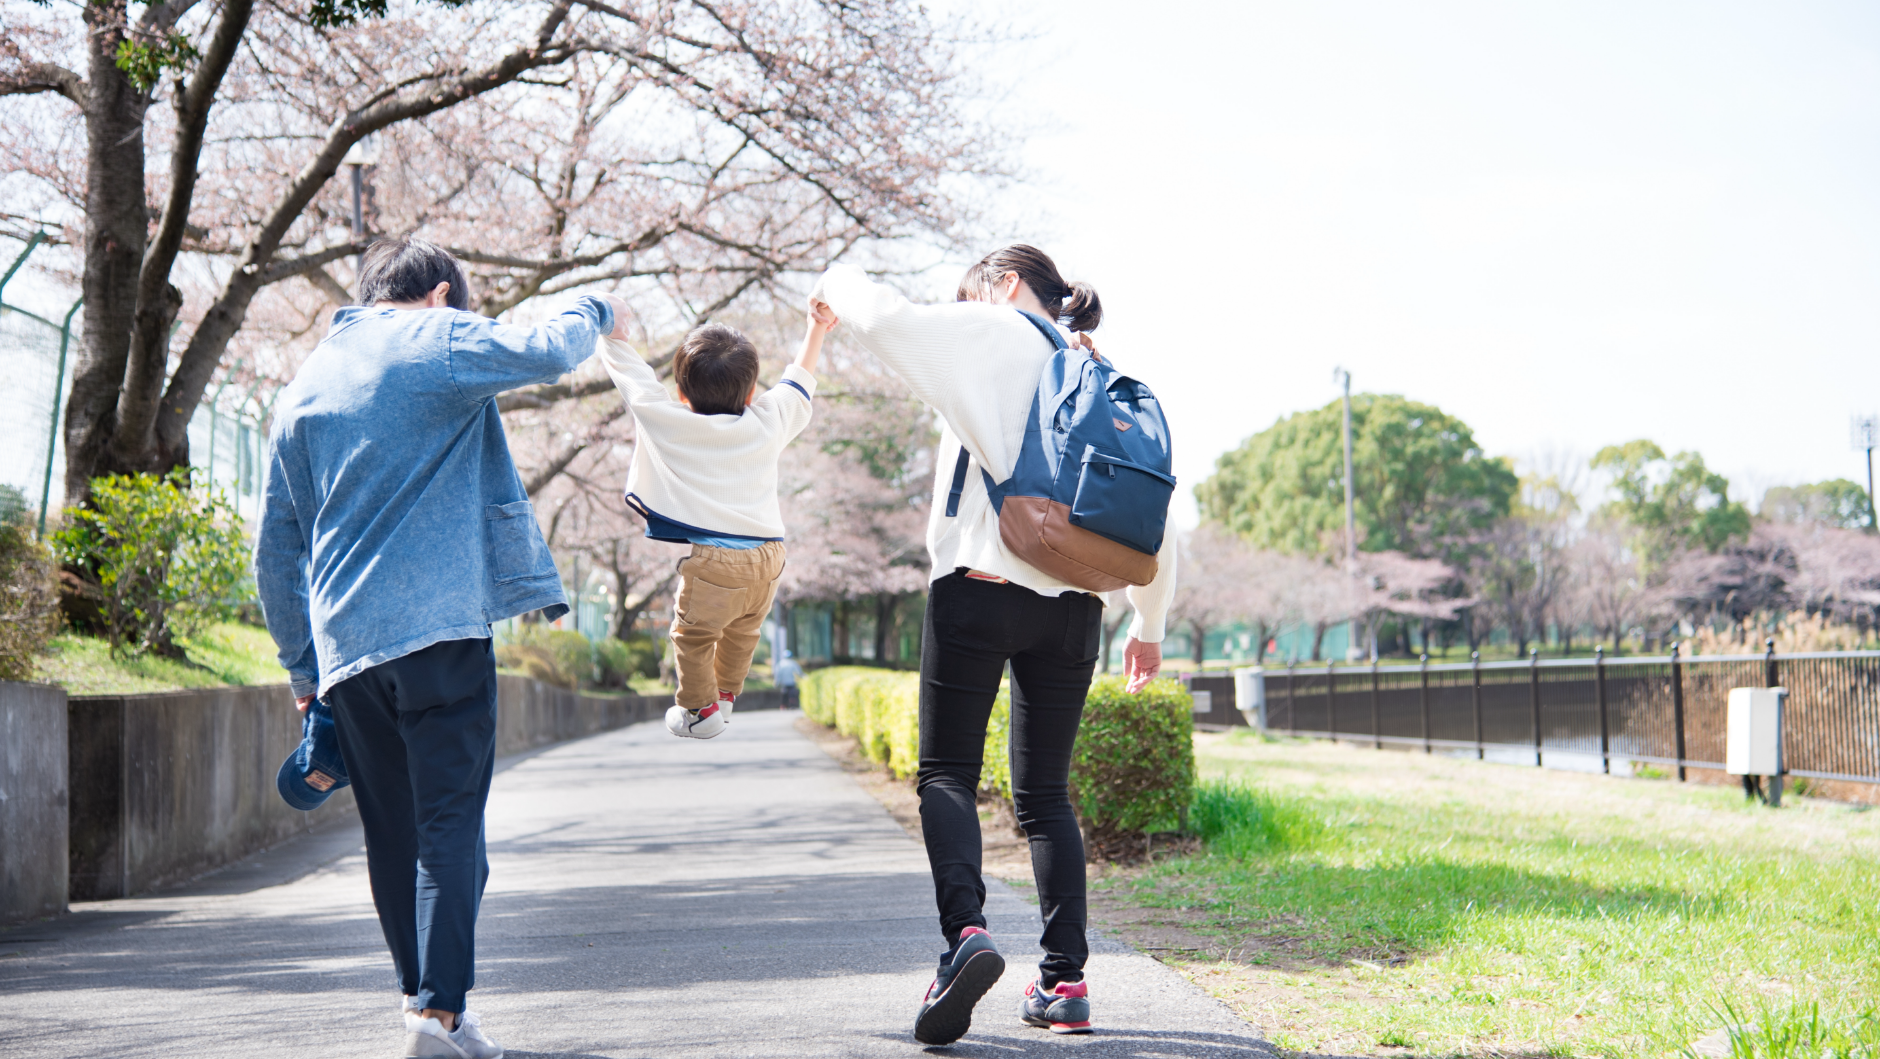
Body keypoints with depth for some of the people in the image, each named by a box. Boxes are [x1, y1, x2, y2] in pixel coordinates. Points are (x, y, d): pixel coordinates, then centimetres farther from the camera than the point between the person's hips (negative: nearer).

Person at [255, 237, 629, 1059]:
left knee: (391, 832, 12)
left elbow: (275, 550, 19)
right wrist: (598, 313, 10)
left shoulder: (304, 384, 20)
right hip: (437, 625, -6)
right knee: (449, 824, -7)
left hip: (343, 645, 6)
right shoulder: (439, 341, 3)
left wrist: (303, 668, 24)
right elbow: (546, 353, -12)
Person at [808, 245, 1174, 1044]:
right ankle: (1065, 978, 2)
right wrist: (1149, 624, 26)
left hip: (979, 590, -5)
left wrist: (839, 282, 12)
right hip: (1070, 609, 5)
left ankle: (964, 930, -25)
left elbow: (889, 322, -11)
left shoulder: (993, 339, 2)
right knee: (1045, 793, 12)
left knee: (947, 774, 0)